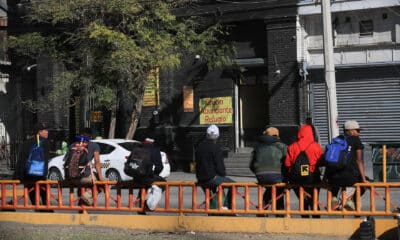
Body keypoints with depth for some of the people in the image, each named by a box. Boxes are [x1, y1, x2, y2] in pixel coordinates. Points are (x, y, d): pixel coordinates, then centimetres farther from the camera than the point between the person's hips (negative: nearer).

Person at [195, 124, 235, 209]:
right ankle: (226, 206, 5)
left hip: (201, 180, 8)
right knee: (233, 184, 5)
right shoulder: (216, 148, -13)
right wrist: (223, 175, 5)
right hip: (211, 178, -8)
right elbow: (219, 165, -14)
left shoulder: (199, 147, 9)